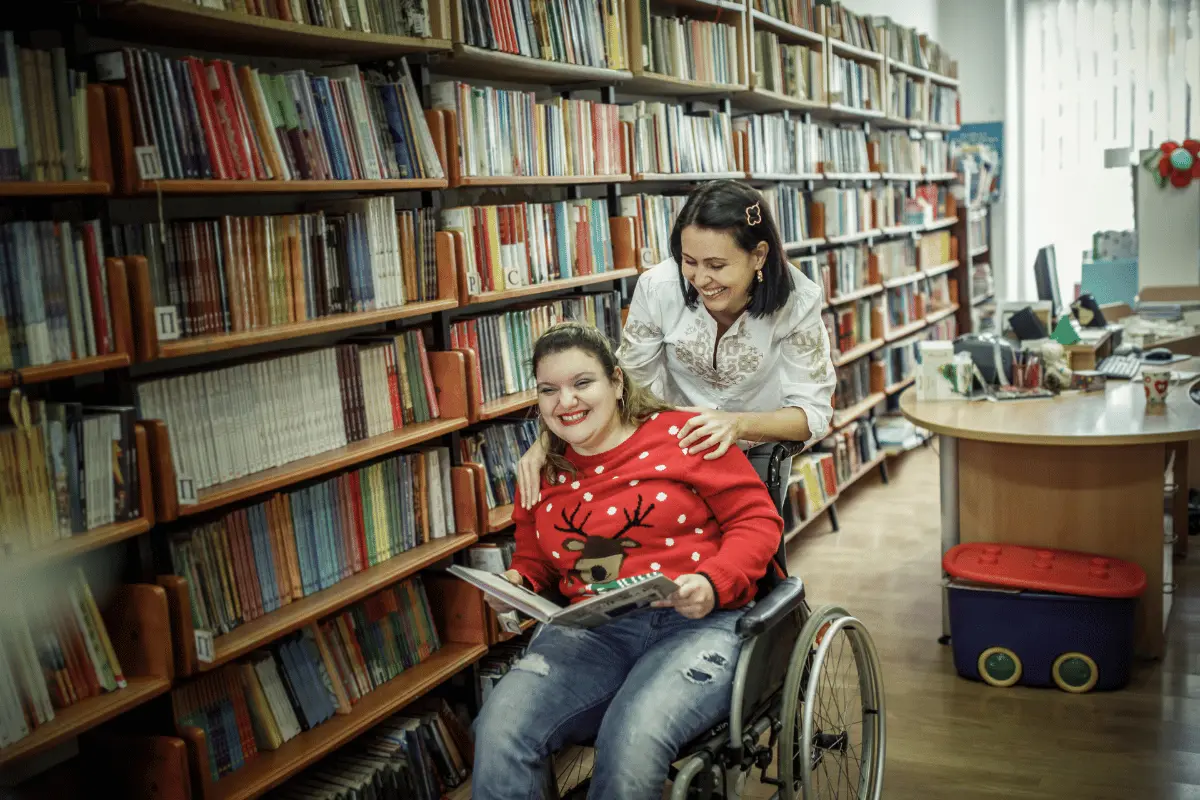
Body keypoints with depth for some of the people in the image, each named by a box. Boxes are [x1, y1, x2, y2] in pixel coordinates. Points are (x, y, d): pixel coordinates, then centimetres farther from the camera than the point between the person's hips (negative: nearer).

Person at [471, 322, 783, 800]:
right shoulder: (543, 475, 17)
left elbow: (757, 519, 3)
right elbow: (534, 559, 30)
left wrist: (713, 584, -14)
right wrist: (516, 582, 6)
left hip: (696, 623, -3)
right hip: (590, 632, 4)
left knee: (633, 740, -33)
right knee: (499, 724, -27)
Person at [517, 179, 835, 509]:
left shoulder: (798, 300, -29)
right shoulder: (659, 287, -28)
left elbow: (813, 413, -27)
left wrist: (739, 424, -48)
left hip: (760, 445, 0)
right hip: (678, 440, 1)